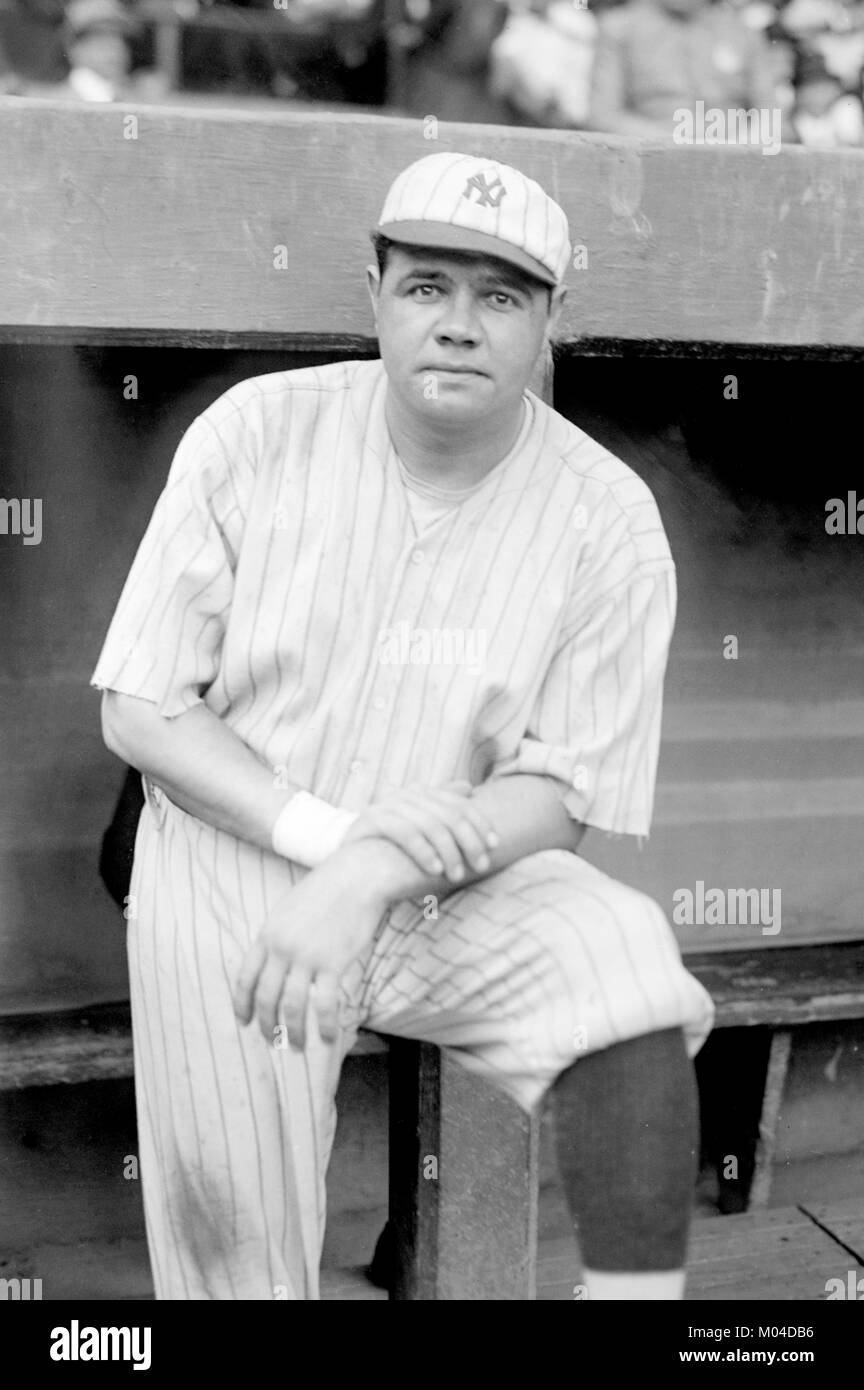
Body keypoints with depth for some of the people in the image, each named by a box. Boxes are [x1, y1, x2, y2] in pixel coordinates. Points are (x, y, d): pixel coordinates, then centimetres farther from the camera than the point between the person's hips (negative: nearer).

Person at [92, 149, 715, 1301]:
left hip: (461, 886, 0)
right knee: (233, 1242, -5)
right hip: (230, 869, 0)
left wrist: (377, 870, -27)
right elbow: (140, 711, -5)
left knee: (626, 958, -28)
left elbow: (558, 797, -8)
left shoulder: (607, 520, -7)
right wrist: (320, 833, -20)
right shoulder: (254, 433, -6)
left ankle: (637, 1289, -16)